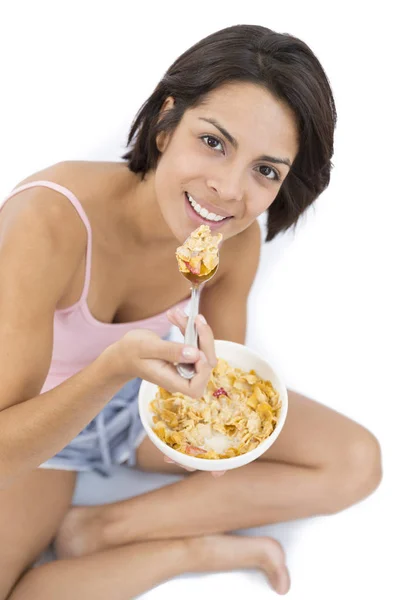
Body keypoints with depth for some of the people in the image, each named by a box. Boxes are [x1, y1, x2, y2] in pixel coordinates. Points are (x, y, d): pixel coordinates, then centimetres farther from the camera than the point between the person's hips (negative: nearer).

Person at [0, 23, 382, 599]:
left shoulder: (237, 240, -16)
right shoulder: (48, 222, -32)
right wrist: (115, 368, -46)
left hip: (150, 398, 4)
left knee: (356, 462, -4)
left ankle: (99, 527, -7)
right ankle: (194, 548, -6)